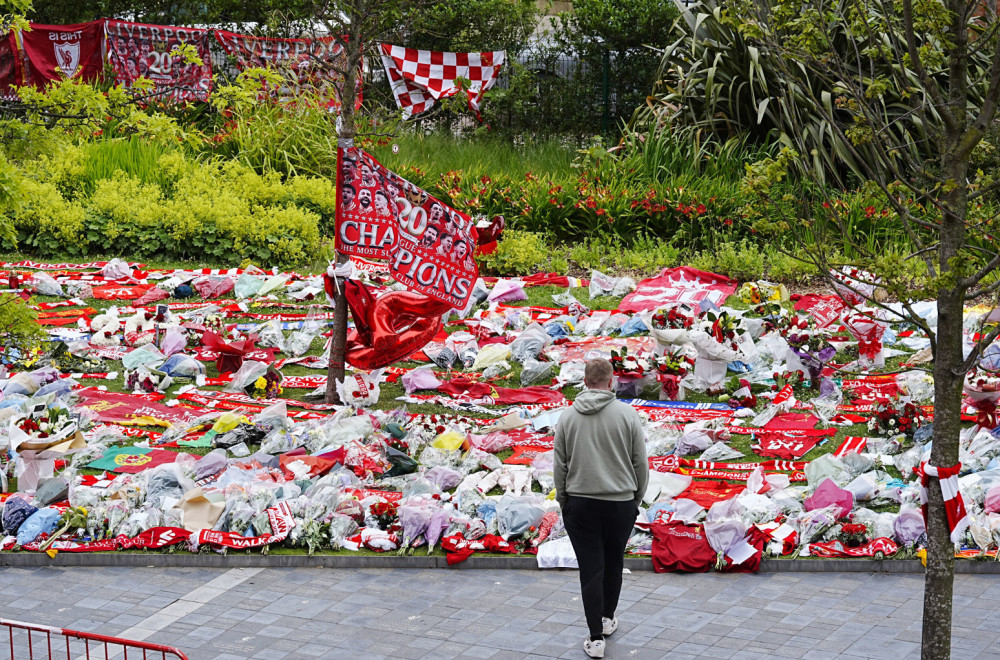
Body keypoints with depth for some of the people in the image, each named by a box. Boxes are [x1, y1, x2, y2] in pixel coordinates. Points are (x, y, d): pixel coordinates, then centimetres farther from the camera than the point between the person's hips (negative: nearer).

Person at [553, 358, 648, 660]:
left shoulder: (568, 416, -1)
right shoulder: (627, 414, -6)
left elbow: (559, 465, 3)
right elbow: (640, 462, -1)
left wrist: (564, 501, 14)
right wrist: (637, 499, 12)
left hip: (580, 505, 0)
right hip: (620, 503, 0)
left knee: (591, 569, 2)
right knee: (613, 563, 19)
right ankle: (607, 619, 34)